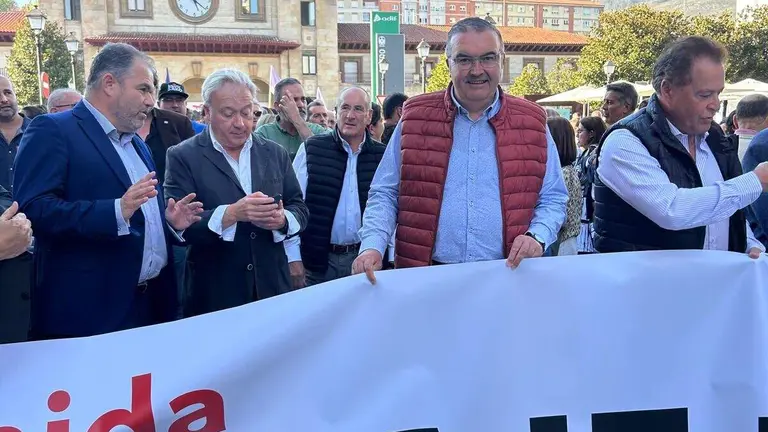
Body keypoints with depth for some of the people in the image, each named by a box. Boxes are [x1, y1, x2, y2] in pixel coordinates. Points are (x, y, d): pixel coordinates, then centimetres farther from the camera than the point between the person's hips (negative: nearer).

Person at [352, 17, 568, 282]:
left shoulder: (531, 123, 4)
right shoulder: (416, 118, 2)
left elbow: (552, 199, 10)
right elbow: (384, 194, 4)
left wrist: (537, 237, -10)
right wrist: (372, 246, -12)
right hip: (427, 279, 0)